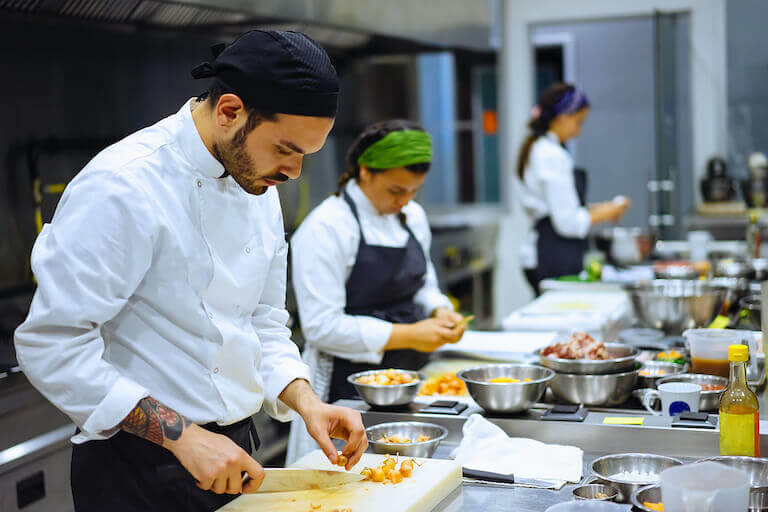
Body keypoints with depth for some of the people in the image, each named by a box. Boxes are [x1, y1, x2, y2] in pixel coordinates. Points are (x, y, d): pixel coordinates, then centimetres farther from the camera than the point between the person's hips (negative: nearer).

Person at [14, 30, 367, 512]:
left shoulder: (260, 187, 4)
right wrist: (183, 435, -25)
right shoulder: (124, 187, -22)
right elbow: (53, 345, -24)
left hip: (232, 454, 8)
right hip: (141, 469, -7)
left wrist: (306, 402, -4)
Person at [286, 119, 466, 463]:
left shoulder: (413, 217, 8)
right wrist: (407, 335, -20)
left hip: (410, 382, 7)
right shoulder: (325, 228, -15)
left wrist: (439, 311, -2)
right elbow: (322, 327, -19)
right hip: (348, 388, -6)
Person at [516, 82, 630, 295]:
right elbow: (568, 223, -18)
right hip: (554, 259, -10)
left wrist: (595, 209, 12)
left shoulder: (537, 149, 14)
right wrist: (605, 213, -4)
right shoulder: (552, 156, -16)